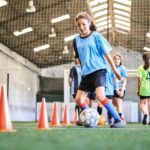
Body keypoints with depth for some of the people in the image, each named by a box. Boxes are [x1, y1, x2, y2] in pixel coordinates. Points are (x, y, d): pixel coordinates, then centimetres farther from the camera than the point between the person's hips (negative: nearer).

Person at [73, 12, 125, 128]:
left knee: (100, 96, -25)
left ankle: (119, 121, -18)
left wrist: (115, 70, -1)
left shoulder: (96, 36, -4)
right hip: (86, 73, 6)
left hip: (99, 70, -6)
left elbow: (106, 53, -2)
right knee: (79, 99, 4)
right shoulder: (77, 40, 7)